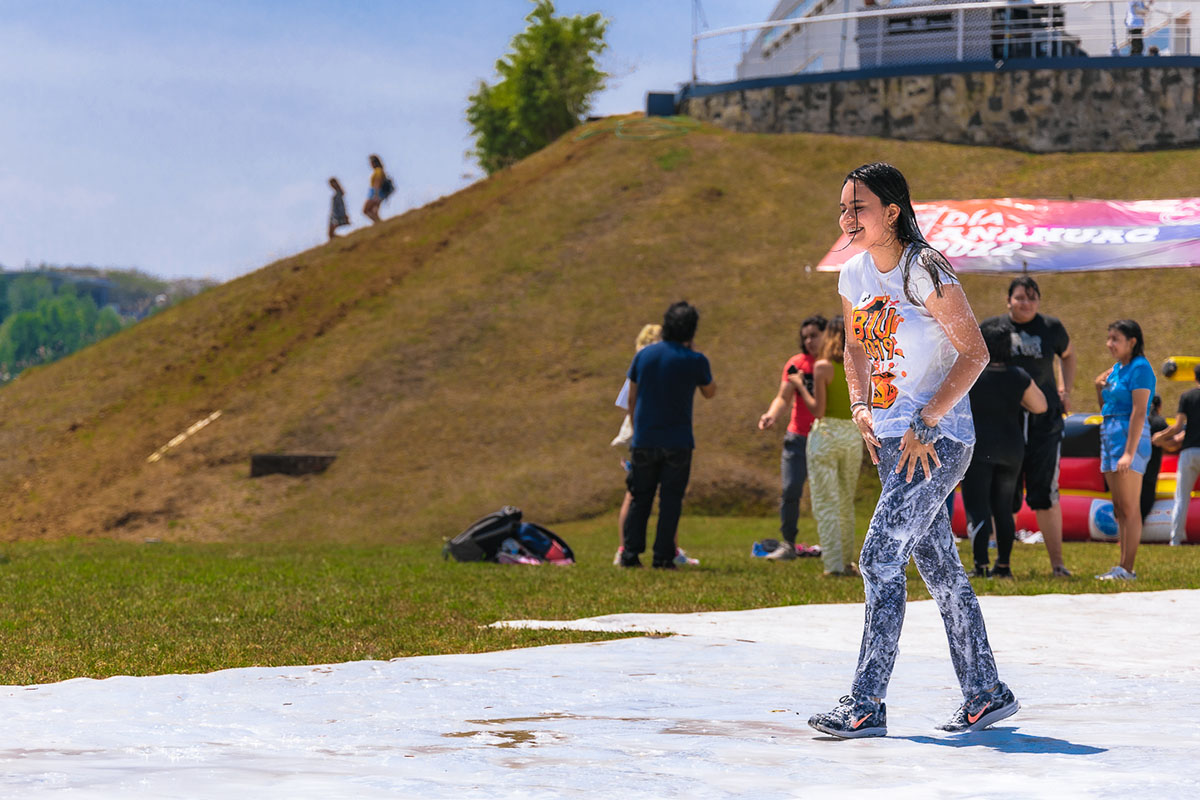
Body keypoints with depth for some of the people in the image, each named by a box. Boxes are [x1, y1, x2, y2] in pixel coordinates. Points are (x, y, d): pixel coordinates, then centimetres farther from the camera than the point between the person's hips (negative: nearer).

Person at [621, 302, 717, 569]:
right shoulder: (695, 361, -8)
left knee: (639, 499, 11)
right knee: (670, 501, 3)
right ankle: (662, 557, 0)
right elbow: (709, 393, 10)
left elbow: (632, 399, 7)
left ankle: (630, 554, 6)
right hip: (677, 443, -3)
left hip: (644, 441, 3)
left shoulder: (644, 355, 3)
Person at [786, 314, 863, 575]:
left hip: (827, 434, -5)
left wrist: (800, 386, -2)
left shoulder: (823, 367, -10)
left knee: (826, 502, 1)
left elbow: (818, 410, -12)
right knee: (846, 502, 17)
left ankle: (835, 563, -4)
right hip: (854, 435, 5)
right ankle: (848, 561, 21)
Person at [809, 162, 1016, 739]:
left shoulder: (925, 273, -16)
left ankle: (866, 705, -13)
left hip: (938, 438, -8)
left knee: (880, 557, -14)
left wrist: (925, 423, -19)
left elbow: (975, 353, -17)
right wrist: (860, 406, 6)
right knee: (938, 565, 11)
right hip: (890, 439, 8)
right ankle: (985, 692, 20)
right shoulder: (855, 274, 7)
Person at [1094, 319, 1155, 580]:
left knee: (1128, 507, -9)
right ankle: (1123, 567, 10)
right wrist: (1099, 388, 8)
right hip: (1109, 435, 9)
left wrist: (1129, 452, -23)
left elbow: (1139, 412, -18)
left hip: (1129, 436, -9)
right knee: (1119, 507, 8)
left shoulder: (1140, 368, -11)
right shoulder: (1116, 369, 16)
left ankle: (1128, 568, -10)